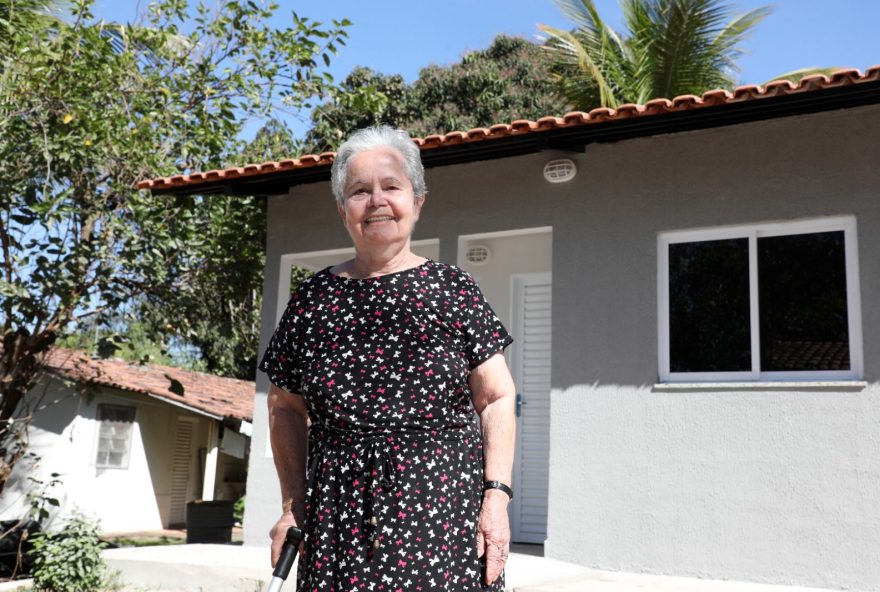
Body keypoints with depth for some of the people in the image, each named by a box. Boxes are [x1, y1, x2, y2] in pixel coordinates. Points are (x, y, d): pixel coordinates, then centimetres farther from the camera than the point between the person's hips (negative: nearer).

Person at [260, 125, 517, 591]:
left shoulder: (454, 290, 2)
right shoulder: (313, 298, 6)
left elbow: (496, 399, 1)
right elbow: (286, 407, 12)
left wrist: (496, 496, -8)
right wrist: (293, 505, 5)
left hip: (444, 514, -1)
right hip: (338, 518, 2)